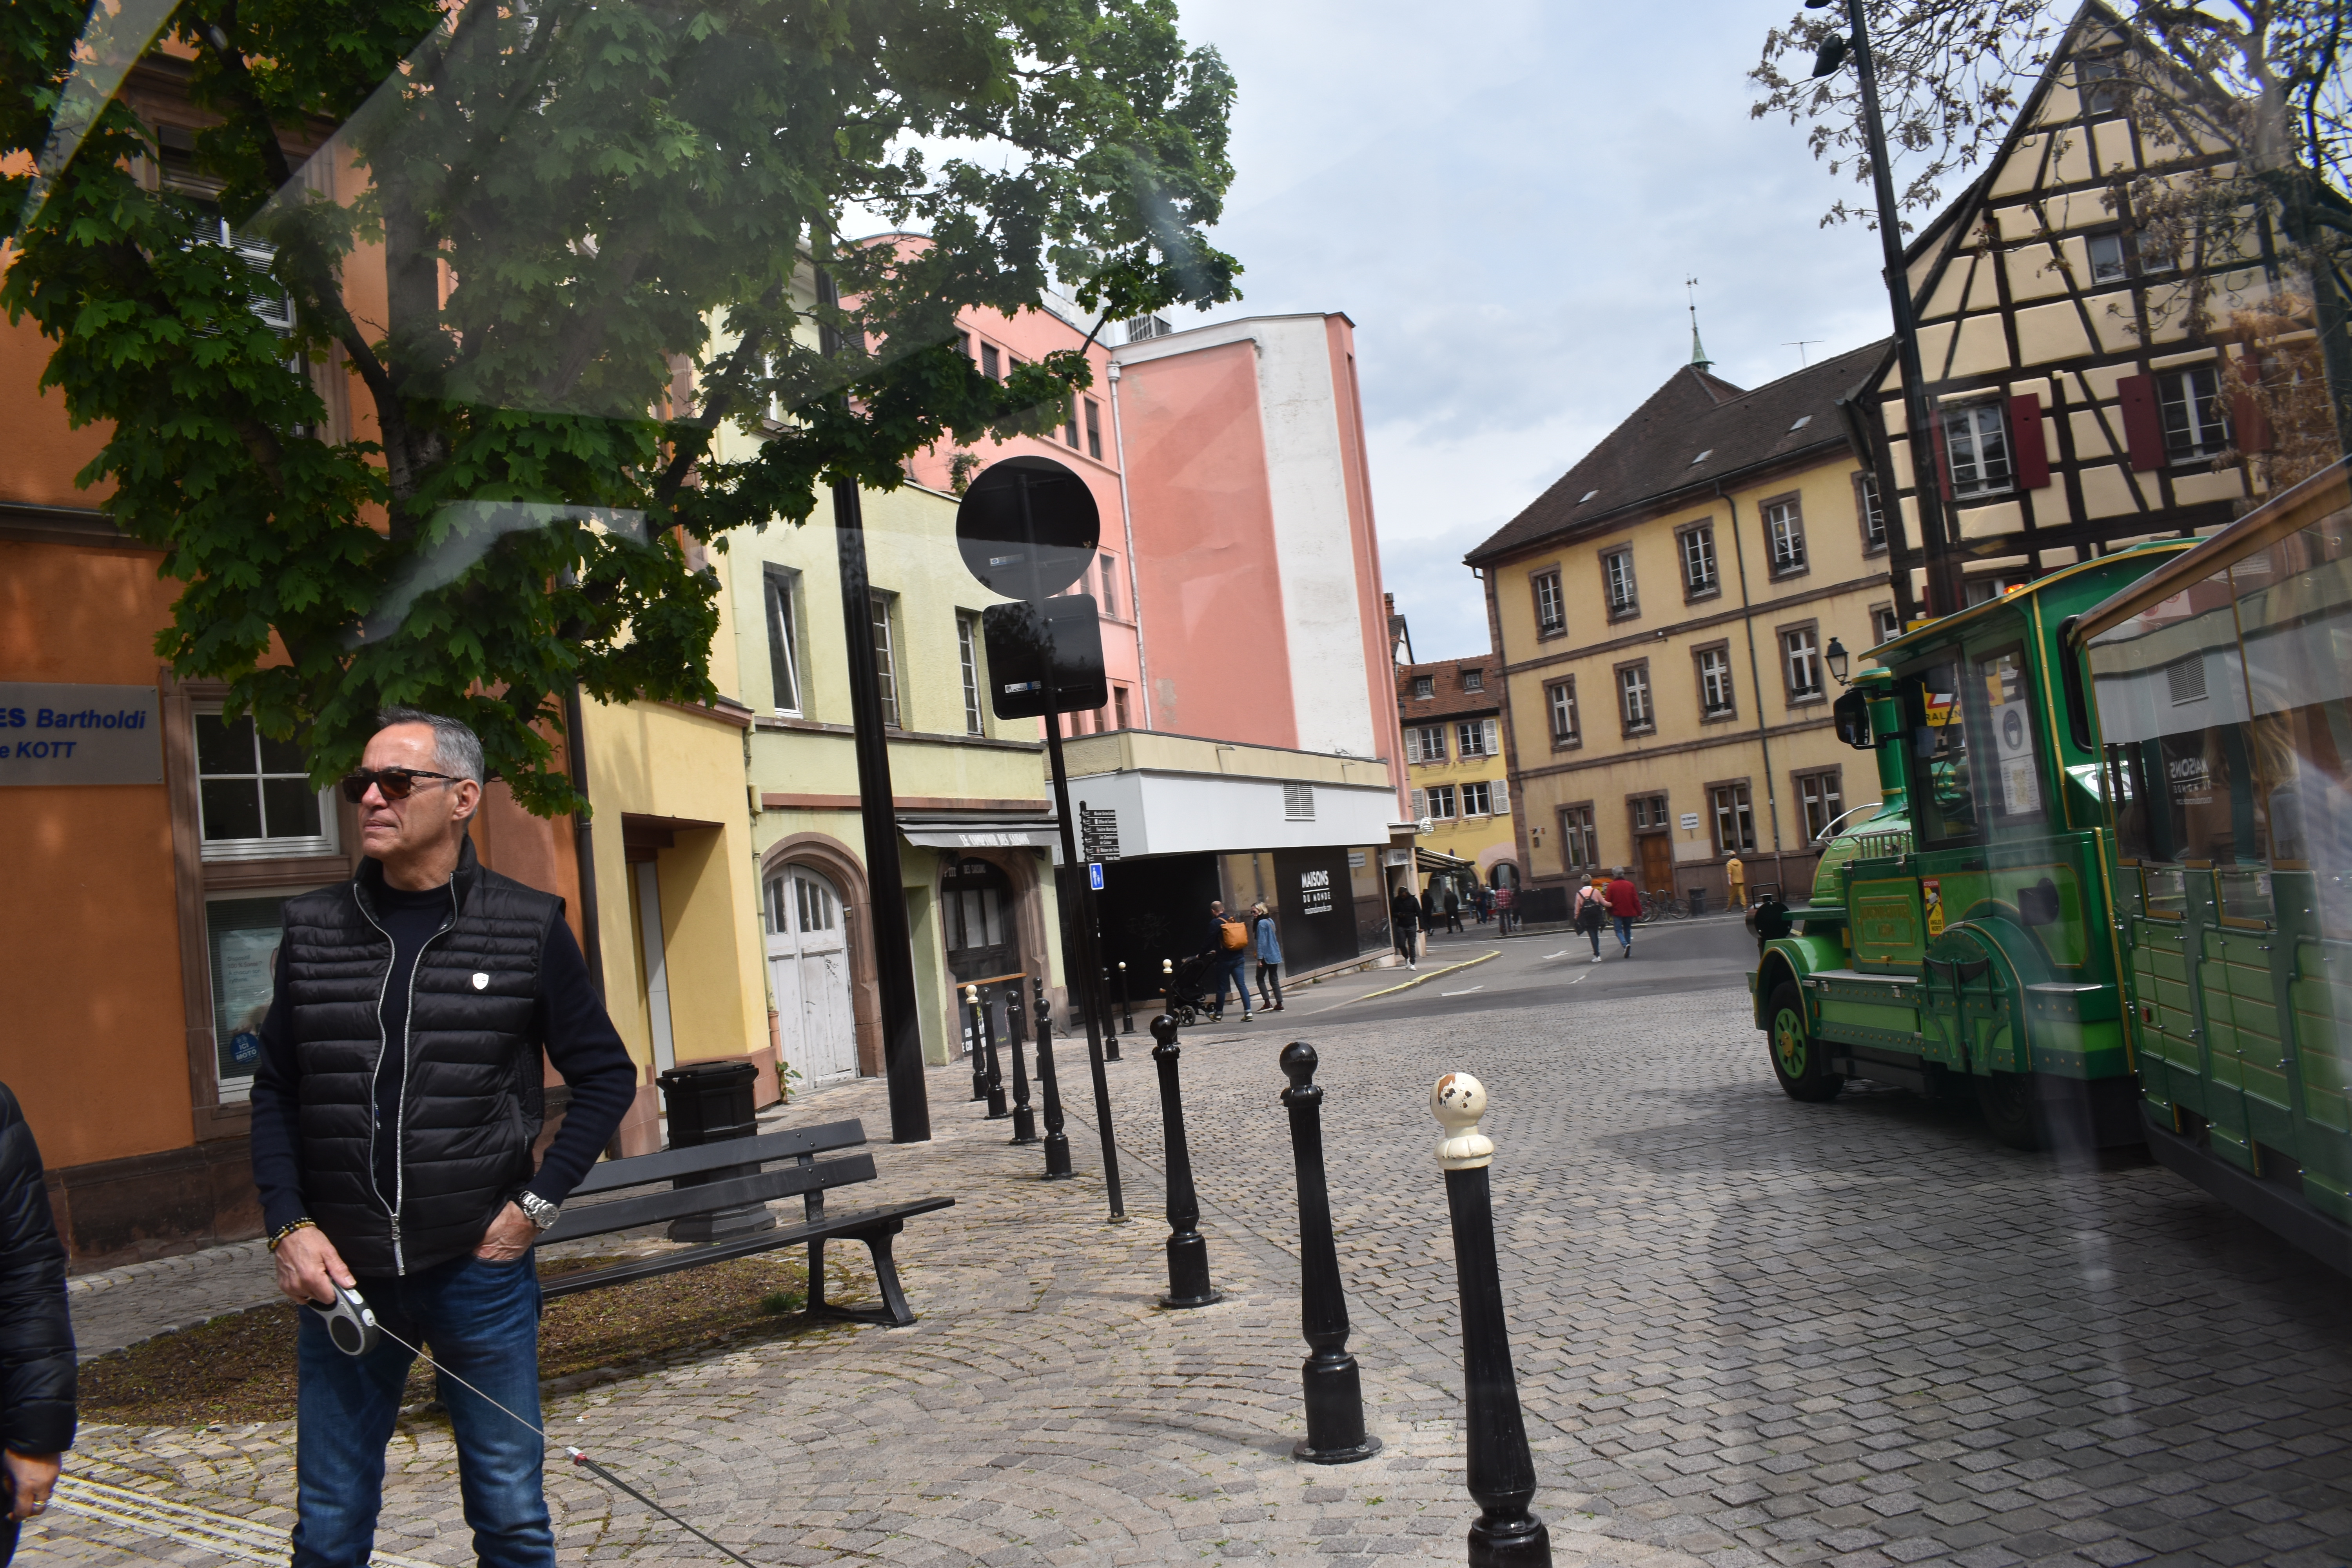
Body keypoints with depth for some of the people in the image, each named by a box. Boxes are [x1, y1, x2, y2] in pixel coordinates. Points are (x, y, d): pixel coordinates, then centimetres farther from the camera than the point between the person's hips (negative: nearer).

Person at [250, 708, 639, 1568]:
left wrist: (536, 1205, -5)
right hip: (341, 1270, 2)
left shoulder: (529, 927, -3)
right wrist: (289, 1227, -3)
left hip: (479, 1266, -2)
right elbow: (275, 1094, 9)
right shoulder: (313, 927, 4)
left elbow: (606, 1076, 1)